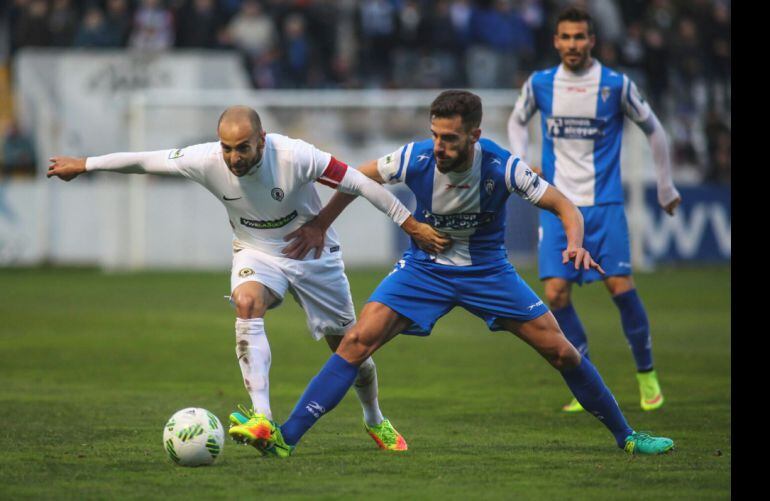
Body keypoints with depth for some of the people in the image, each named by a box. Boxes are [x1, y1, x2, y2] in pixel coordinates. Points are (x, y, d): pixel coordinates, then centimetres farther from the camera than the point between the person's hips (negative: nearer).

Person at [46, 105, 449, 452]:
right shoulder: (207, 160, -23)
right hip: (256, 253, 1)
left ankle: (376, 421, 38)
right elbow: (146, 161, -12)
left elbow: (358, 183, -25)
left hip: (312, 252, -1)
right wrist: (84, 165, -3)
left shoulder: (295, 157, -32)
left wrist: (411, 225, -22)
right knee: (246, 304, -32)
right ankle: (264, 420, -39)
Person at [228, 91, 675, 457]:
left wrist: (576, 244, -35)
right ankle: (285, 438, -17)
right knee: (357, 342, -18)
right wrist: (317, 228, -1)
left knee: (561, 351, -3)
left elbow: (566, 208, -15)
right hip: (425, 267, 0)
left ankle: (625, 435, 17)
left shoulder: (502, 167, -23)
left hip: (487, 270, 0)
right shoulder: (416, 159, -21)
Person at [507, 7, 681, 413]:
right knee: (555, 294, -9)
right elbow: (517, 121, 22)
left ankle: (646, 372, 10)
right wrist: (519, 162, 4)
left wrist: (666, 189, 11)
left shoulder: (616, 85, -4)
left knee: (620, 287, -11)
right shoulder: (540, 84, 2)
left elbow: (654, 130, 8)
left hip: (604, 204, -2)